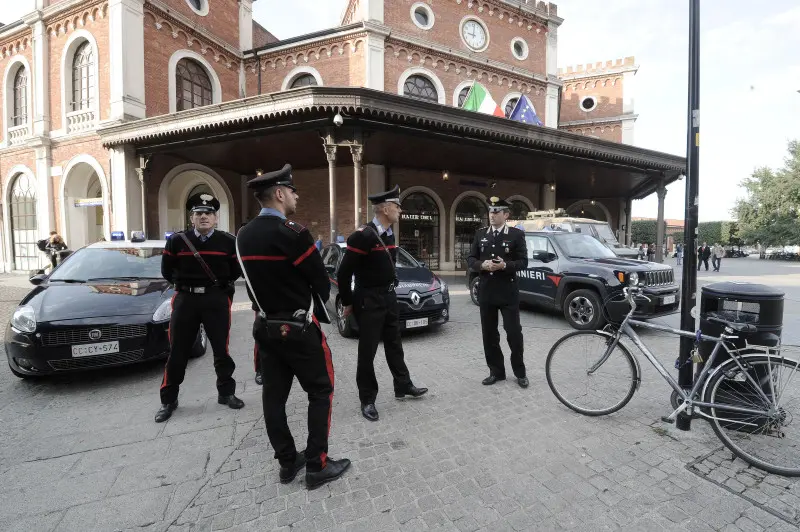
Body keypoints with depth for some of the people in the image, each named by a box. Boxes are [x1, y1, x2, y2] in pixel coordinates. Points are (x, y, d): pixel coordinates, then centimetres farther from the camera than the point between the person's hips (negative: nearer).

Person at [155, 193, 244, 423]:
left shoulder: (228, 241, -3)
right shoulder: (176, 240, 0)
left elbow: (236, 271, 6)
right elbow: (167, 271, 11)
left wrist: (219, 284, 6)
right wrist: (184, 284, 12)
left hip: (218, 300, -1)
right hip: (185, 299, 1)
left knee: (221, 349, 7)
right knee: (177, 352, 9)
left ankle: (226, 393, 25)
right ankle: (168, 400, 27)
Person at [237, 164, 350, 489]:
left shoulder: (244, 236, 6)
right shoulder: (292, 233, -20)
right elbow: (322, 284, -14)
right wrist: (320, 297, 6)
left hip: (265, 326, 8)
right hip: (297, 327, -8)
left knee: (274, 394, 14)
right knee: (321, 392, 8)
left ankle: (287, 462, 30)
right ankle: (317, 466, 17)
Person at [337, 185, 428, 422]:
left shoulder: (389, 234, 7)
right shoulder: (363, 235, -20)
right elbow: (344, 272, -17)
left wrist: (390, 291, 19)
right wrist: (348, 302, -10)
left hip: (389, 298, 8)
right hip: (369, 302, -8)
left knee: (394, 345, 19)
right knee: (367, 352, 5)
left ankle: (403, 386, 36)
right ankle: (367, 400, 21)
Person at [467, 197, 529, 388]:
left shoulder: (517, 234, -1)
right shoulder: (480, 234, 9)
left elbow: (523, 262, -4)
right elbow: (470, 260, 7)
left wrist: (505, 265, -22)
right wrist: (482, 265, -13)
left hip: (508, 292, -3)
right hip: (486, 291, 4)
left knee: (514, 332, 3)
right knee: (489, 334, 9)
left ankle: (520, 372, 23)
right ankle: (496, 371, 24)